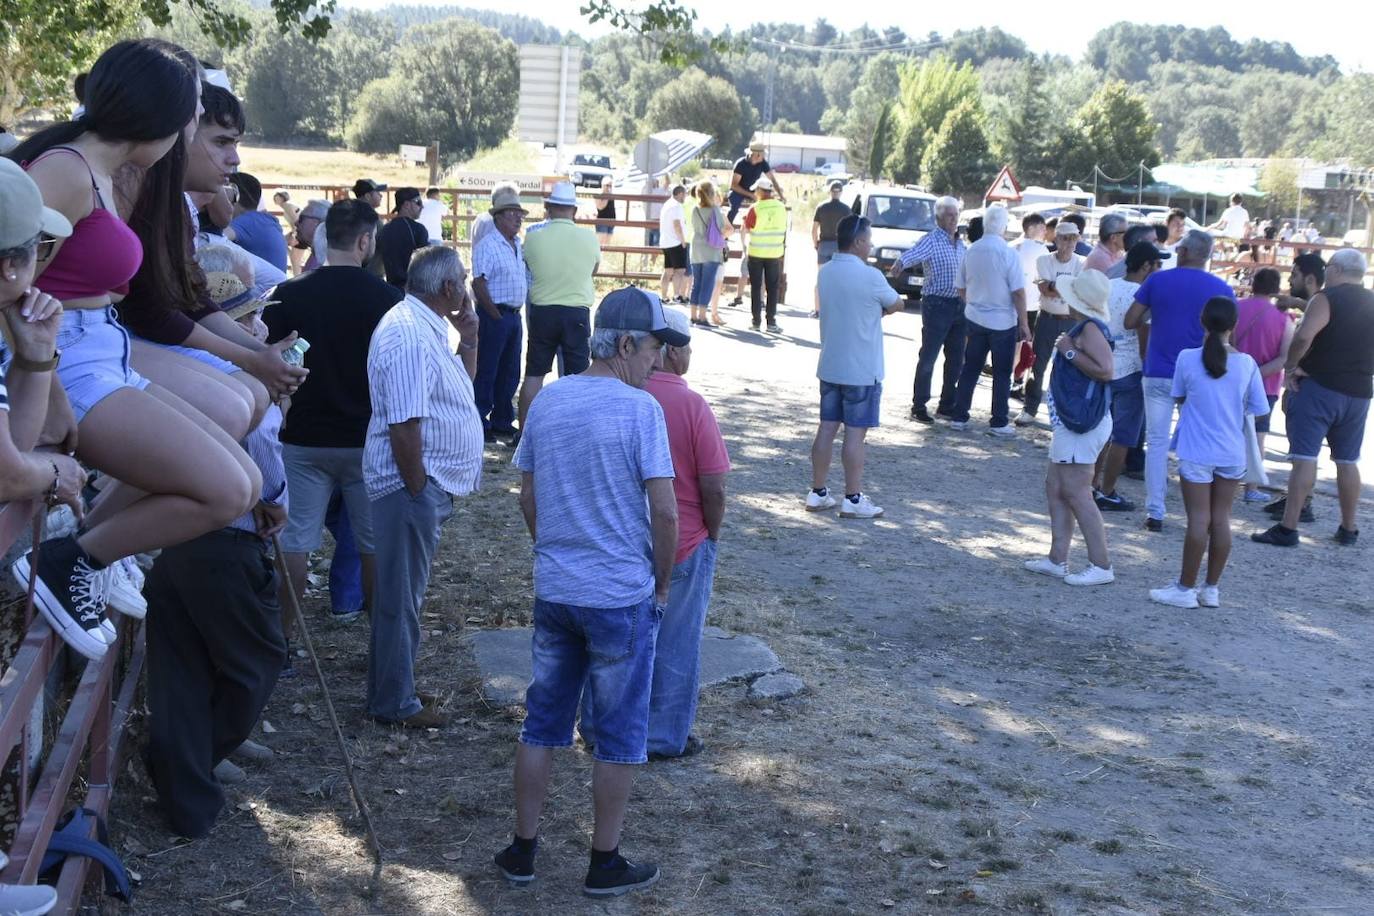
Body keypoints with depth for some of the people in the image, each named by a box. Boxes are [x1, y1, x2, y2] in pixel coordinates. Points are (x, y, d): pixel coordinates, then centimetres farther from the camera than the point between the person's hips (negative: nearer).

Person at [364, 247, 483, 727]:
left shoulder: (426, 327, 11)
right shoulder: (408, 336, -22)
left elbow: (460, 385, 23)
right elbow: (404, 425, -26)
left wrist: (468, 338, 9)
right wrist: (417, 490, -22)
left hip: (430, 481, 11)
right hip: (413, 482, -11)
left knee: (403, 592, 21)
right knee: (402, 594, 1)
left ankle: (391, 689, 34)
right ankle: (395, 703, 12)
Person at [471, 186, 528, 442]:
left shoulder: (519, 246, 13)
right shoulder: (487, 245, -13)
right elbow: (478, 283, -17)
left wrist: (518, 309, 11)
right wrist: (496, 315, -16)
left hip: (514, 315, 8)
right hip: (494, 315, -8)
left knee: (510, 372, 13)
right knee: (486, 371, -3)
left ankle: (502, 421, 23)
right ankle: (480, 423, 3)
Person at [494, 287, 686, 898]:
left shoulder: (547, 401, 3)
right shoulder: (640, 409, -15)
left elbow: (528, 496, 10)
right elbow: (664, 511, -17)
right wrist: (662, 582, -3)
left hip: (553, 590, 5)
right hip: (622, 597, -5)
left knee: (542, 722, 16)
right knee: (619, 734, 9)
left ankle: (522, 850, 24)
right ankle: (604, 864, 18)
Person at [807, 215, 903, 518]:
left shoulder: (825, 273, 6)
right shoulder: (870, 277, -17)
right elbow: (896, 304, -2)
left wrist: (870, 311, 3)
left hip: (829, 367, 7)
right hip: (862, 371, -7)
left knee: (827, 429, 11)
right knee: (855, 434, -1)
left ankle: (818, 493, 16)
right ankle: (853, 499, 4)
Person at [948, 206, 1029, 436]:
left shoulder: (971, 251, -1)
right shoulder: (1008, 253, -16)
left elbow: (960, 287, 8)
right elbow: (1018, 292, -15)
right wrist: (1024, 324, -8)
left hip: (975, 319, 4)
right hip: (1003, 322, -4)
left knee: (970, 369, 13)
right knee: (1001, 374, 6)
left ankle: (959, 417, 15)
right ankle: (998, 423, 9)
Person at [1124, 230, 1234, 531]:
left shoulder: (1157, 280, -3)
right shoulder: (1221, 289, -3)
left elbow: (1130, 322, -1)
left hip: (1158, 374, 0)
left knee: (1157, 443, 6)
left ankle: (1155, 512, 4)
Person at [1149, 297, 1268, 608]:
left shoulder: (1187, 358, -10)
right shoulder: (1246, 363, -5)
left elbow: (1179, 399, 3)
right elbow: (1257, 409, 1)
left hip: (1197, 452, -2)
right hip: (1232, 454, 2)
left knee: (1198, 520, 1)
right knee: (1221, 519, 8)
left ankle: (1186, 588, 7)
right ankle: (1211, 589, 15)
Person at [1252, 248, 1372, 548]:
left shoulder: (1327, 298, -10)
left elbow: (1304, 335, -25)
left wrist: (1291, 366, -12)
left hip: (1319, 386, -6)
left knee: (1304, 458, -7)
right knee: (1348, 461, 14)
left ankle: (1288, 528, -10)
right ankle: (1349, 529, 20)